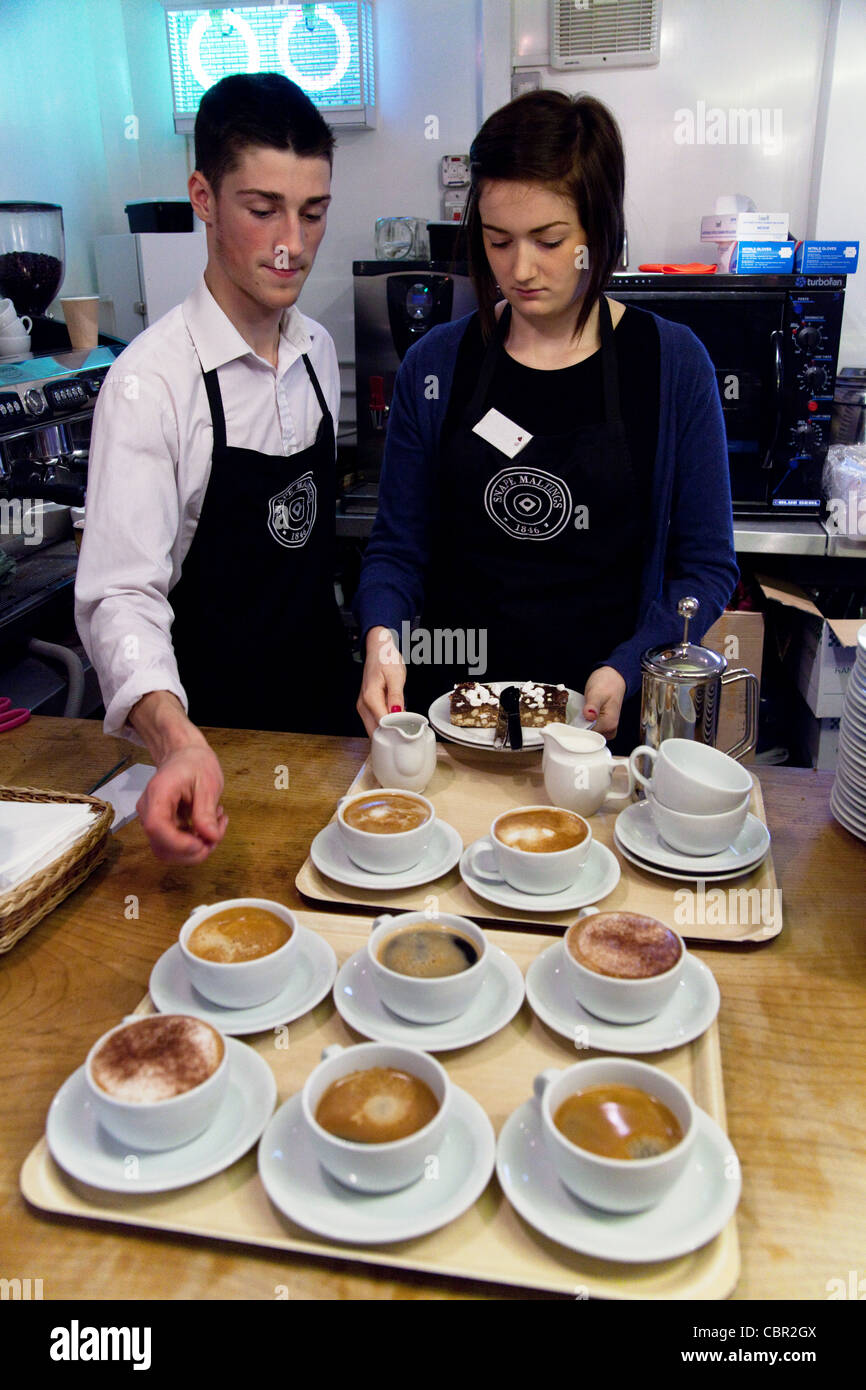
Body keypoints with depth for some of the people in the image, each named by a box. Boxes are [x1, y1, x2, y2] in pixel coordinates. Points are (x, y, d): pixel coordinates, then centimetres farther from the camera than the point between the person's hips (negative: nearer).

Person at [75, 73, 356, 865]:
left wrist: (336, 664, 11)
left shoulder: (318, 352, 2)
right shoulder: (152, 382, -20)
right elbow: (121, 592, -28)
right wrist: (177, 739, -46)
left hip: (323, 693, 7)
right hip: (210, 724, -6)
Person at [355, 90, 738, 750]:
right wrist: (382, 636, -16)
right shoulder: (434, 366, 0)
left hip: (605, 718, -1)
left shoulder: (671, 364, -4)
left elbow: (706, 565, -2)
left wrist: (625, 669, -16)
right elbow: (397, 546, 4)